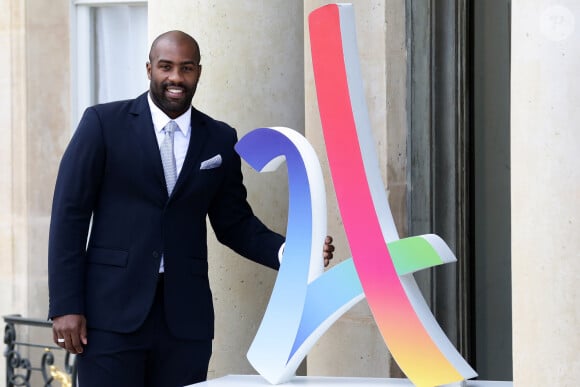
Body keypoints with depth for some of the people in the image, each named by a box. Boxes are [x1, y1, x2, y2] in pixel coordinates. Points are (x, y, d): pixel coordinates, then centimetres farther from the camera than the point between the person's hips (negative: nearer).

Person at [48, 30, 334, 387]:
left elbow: (234, 222, 14)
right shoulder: (104, 123, 0)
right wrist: (65, 305, -8)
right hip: (112, 310, -3)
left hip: (185, 314, 3)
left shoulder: (220, 139, 9)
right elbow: (70, 213, -2)